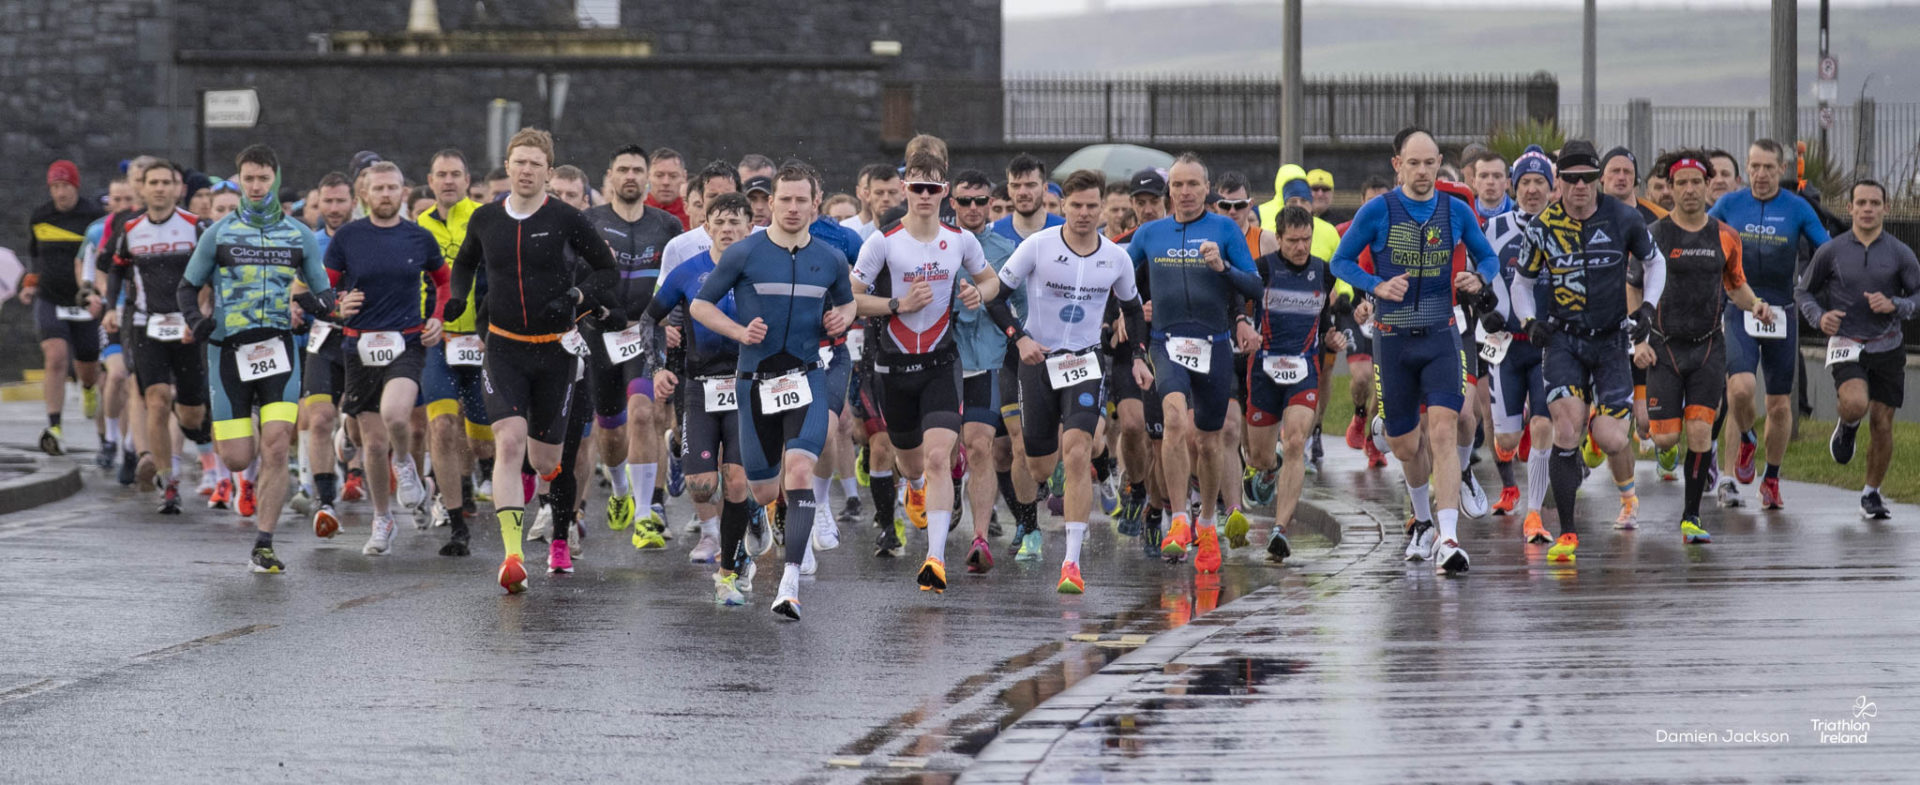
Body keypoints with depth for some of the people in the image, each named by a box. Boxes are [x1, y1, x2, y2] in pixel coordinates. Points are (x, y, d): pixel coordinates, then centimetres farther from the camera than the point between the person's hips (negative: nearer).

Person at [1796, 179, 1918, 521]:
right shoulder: (1831, 252, -1)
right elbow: (1803, 291, 10)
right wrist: (1819, 316, -9)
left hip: (1886, 348, 2)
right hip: (1846, 344, -2)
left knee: (1881, 424, 3)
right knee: (1856, 404, -28)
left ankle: (1872, 494, 22)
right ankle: (1846, 427, 10)